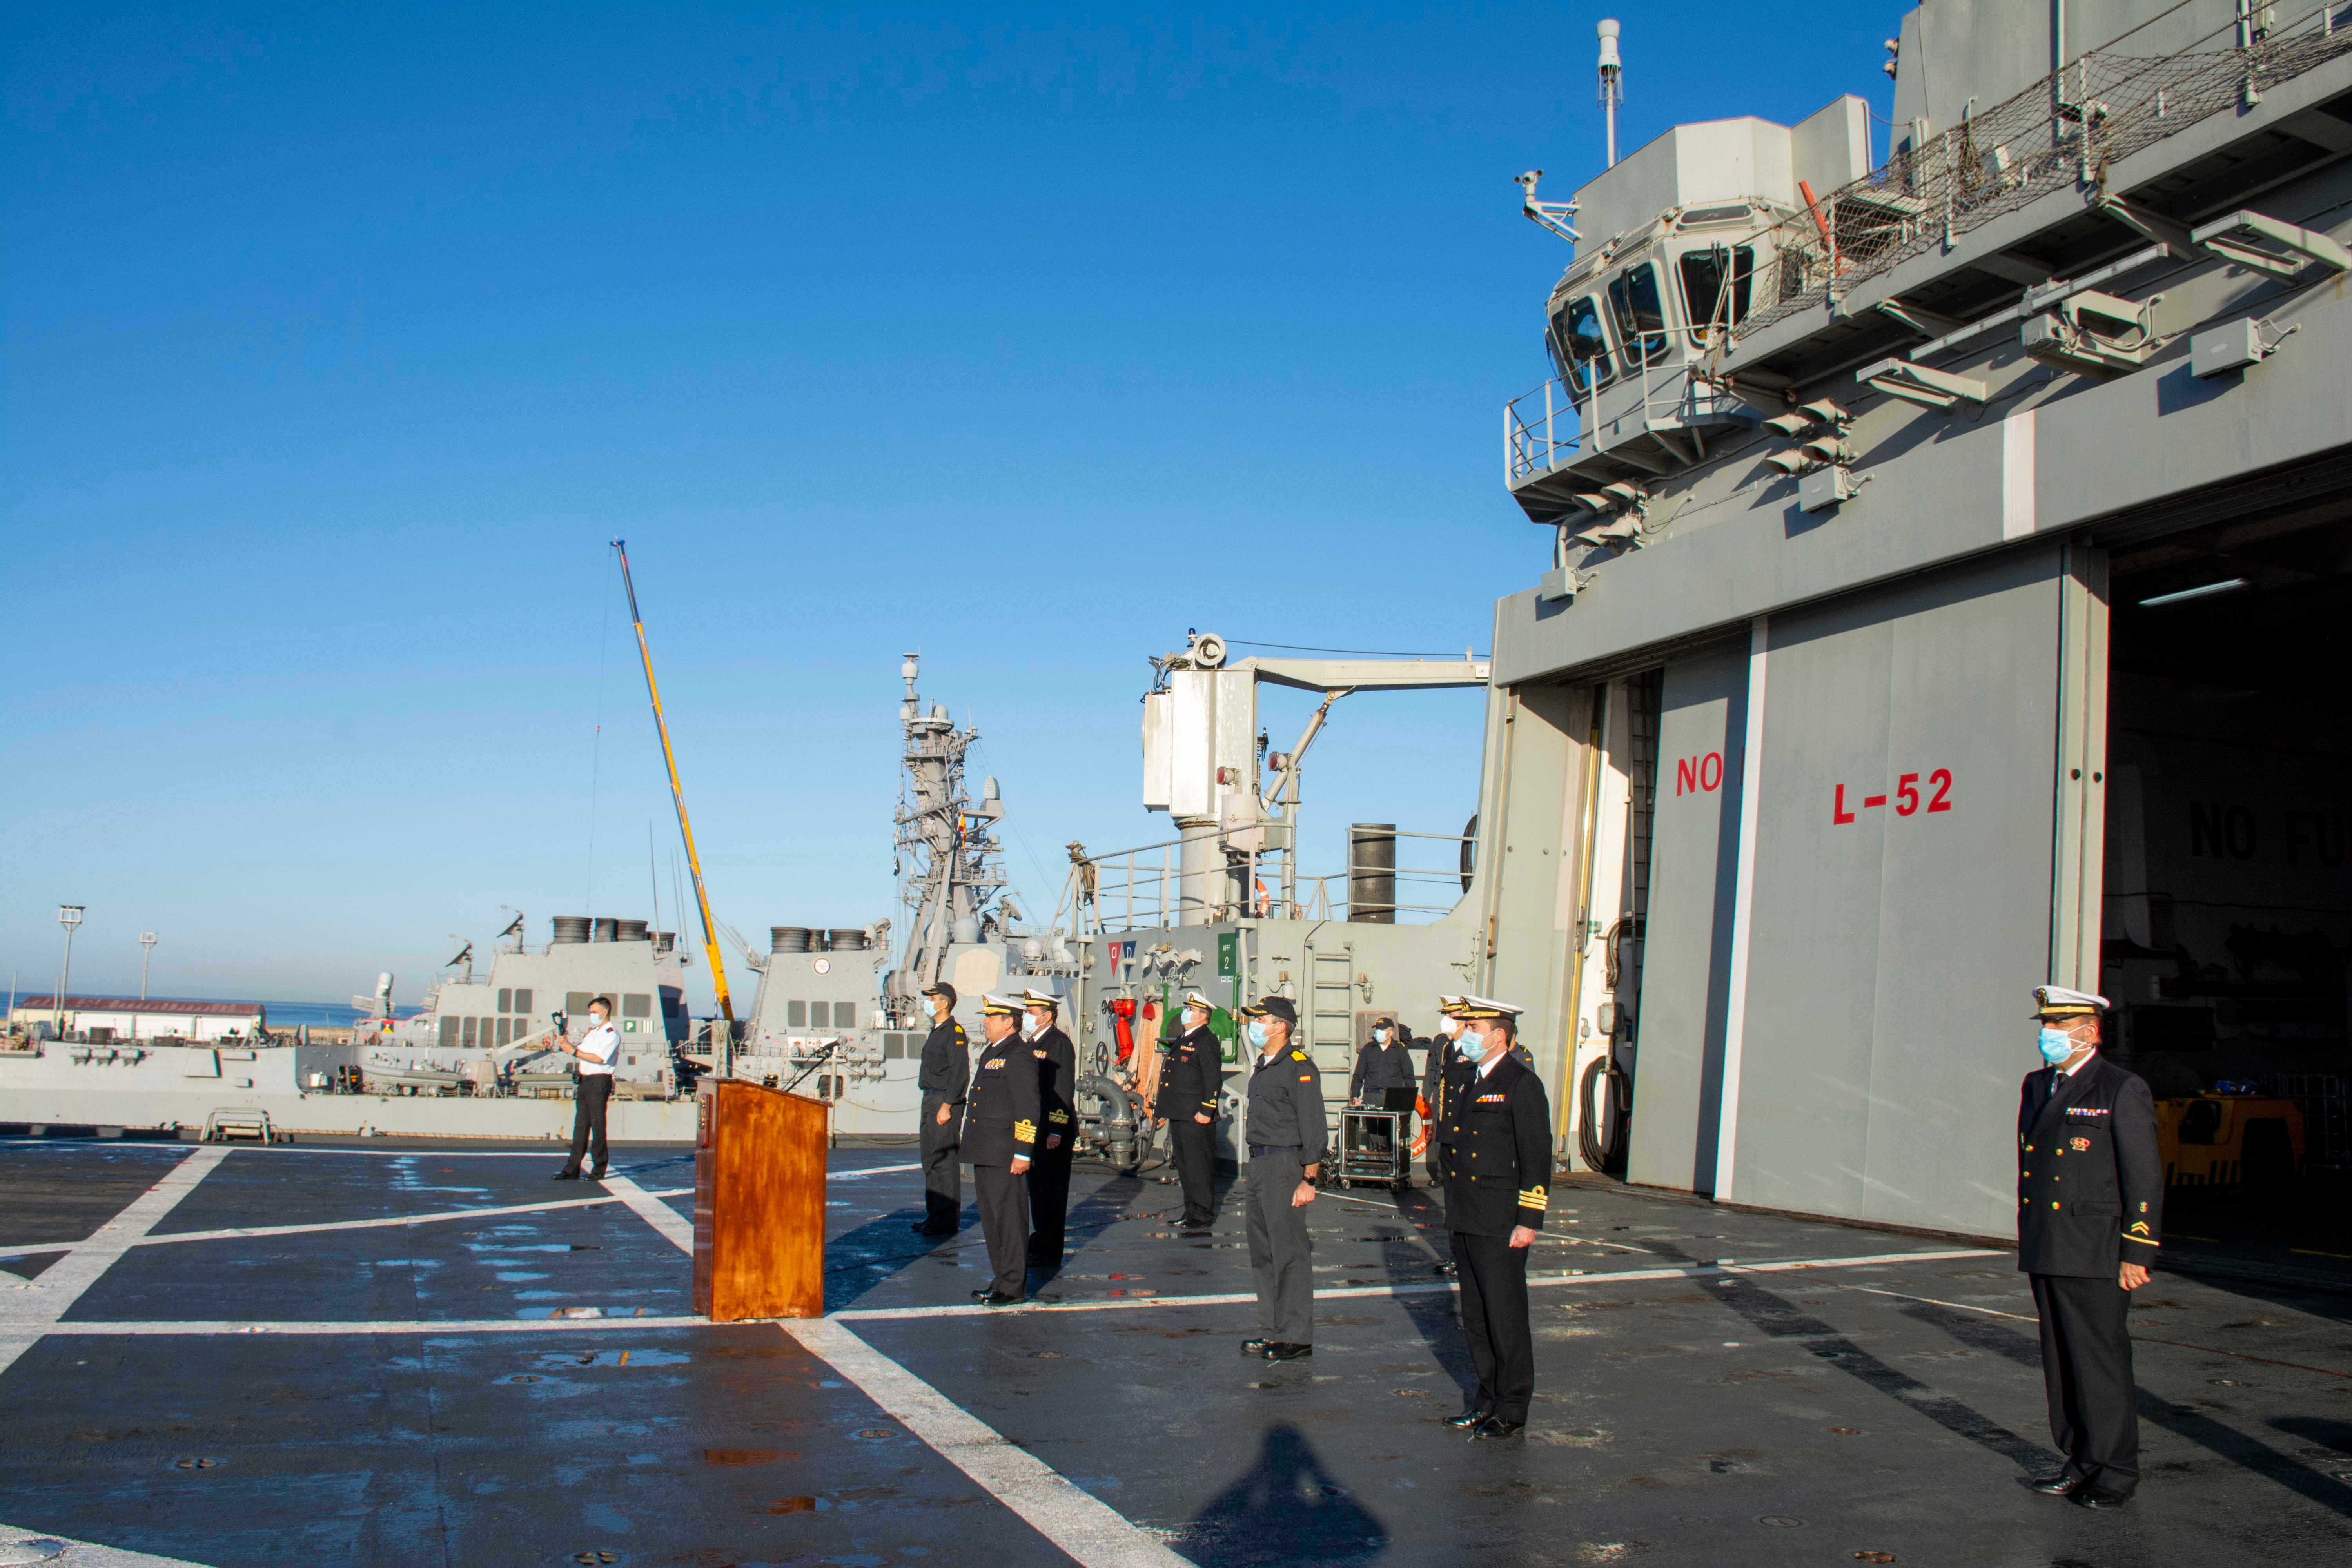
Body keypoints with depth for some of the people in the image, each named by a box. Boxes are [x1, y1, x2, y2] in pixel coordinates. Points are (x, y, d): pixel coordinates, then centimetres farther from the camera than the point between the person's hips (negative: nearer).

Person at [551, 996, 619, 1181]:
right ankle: (573, 1169, 8)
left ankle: (599, 1170, 1)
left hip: (599, 1081, -8)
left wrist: (574, 1051, -17)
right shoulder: (593, 1032, 21)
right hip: (585, 1081, 8)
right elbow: (580, 1053, 17)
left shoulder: (612, 1034, -7)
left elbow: (599, 1058, -19)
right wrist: (565, 1045, 0)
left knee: (598, 1125, -5)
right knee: (580, 1124, 7)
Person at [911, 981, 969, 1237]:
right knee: (931, 1159, 13)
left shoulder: (955, 1033, -13)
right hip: (930, 1100, 10)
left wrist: (947, 1106, -22)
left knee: (944, 1160, -8)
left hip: (945, 1102, -10)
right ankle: (934, 1215, 21)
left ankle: (948, 1220, -4)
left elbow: (960, 1074, -19)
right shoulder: (935, 1032, 18)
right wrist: (931, 1102, 18)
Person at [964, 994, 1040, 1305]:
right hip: (986, 1153, 10)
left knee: (1009, 1218, -3)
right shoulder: (990, 1053, 18)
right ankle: (1001, 1280, 24)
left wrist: (1023, 1154, -20)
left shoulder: (1019, 1056, -13)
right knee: (992, 1219, 15)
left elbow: (1028, 1109, -17)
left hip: (1006, 1156, -10)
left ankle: (1013, 1287, 3)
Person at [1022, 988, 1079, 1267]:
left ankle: (1050, 1254, 2)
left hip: (1054, 1131, -9)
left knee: (1052, 1191, -3)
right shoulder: (1033, 1044, 16)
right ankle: (1040, 1242, 24)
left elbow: (1064, 1090, -19)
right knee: (1037, 1190, 14)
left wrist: (1056, 1131, -23)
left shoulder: (1059, 1043, -13)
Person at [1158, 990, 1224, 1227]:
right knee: (1184, 1164, 13)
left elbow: (1214, 1080, -17)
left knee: (1199, 1165, -5)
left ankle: (1204, 1214, 1)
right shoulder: (1182, 1040, 20)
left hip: (1196, 1116, -10)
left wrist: (1206, 1112, -21)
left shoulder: (1206, 1041, -10)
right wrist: (1164, 1110, 22)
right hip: (1178, 1115, 10)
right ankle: (1191, 1210, 21)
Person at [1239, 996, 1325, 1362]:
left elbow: (1314, 1130, -16)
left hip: (1285, 1164, -10)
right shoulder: (1262, 1067, 15)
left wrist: (1308, 1180, -18)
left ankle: (1297, 1338, 3)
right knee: (1263, 1252, 13)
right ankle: (1272, 1330, 23)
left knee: (1290, 1253, -4)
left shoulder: (1299, 1067, -13)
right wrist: (1256, 1164, 15)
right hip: (1259, 1164, 10)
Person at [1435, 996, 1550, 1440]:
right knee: (1475, 1316, 14)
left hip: (1500, 1224, -8)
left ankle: (1511, 1412, 11)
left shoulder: (1521, 1083, -12)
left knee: (1505, 1316, 1)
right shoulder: (1462, 1077, 12)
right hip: (1465, 1220, 8)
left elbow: (1537, 1156, -14)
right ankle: (1487, 1399, 26)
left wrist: (1529, 1221, -17)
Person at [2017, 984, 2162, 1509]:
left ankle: (2115, 1474, 10)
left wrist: (2136, 1255, -12)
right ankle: (2081, 1463, 22)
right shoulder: (2037, 1086, 14)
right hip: (2045, 1252, 7)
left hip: (2094, 1255, -7)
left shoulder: (2123, 1091, -8)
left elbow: (2145, 1178, -10)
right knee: (2061, 1362, 11)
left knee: (2101, 1363, -1)